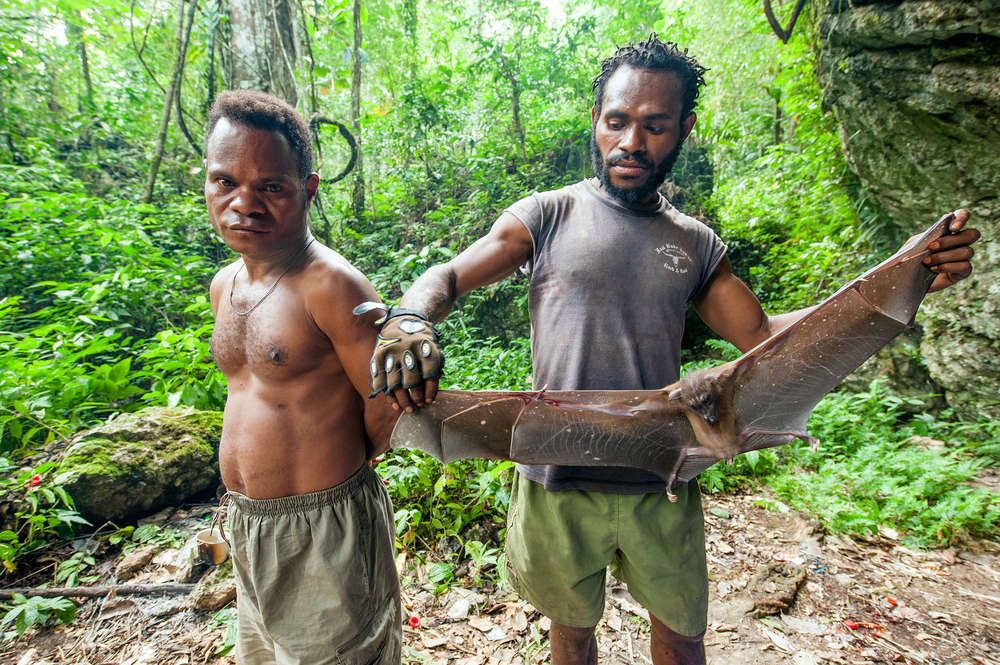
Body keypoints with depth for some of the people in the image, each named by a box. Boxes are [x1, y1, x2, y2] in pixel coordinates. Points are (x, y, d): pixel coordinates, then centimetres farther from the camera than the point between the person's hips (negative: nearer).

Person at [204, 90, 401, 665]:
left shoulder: (331, 285, -23)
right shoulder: (225, 284, 4)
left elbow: (389, 408, -21)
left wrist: (343, 464, -3)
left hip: (324, 526, -8)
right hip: (245, 524, 8)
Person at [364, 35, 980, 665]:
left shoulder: (697, 245, 6)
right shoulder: (546, 216, -4)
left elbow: (762, 337, 8)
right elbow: (446, 277, -7)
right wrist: (409, 319, -31)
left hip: (663, 486, 3)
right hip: (559, 482, -2)